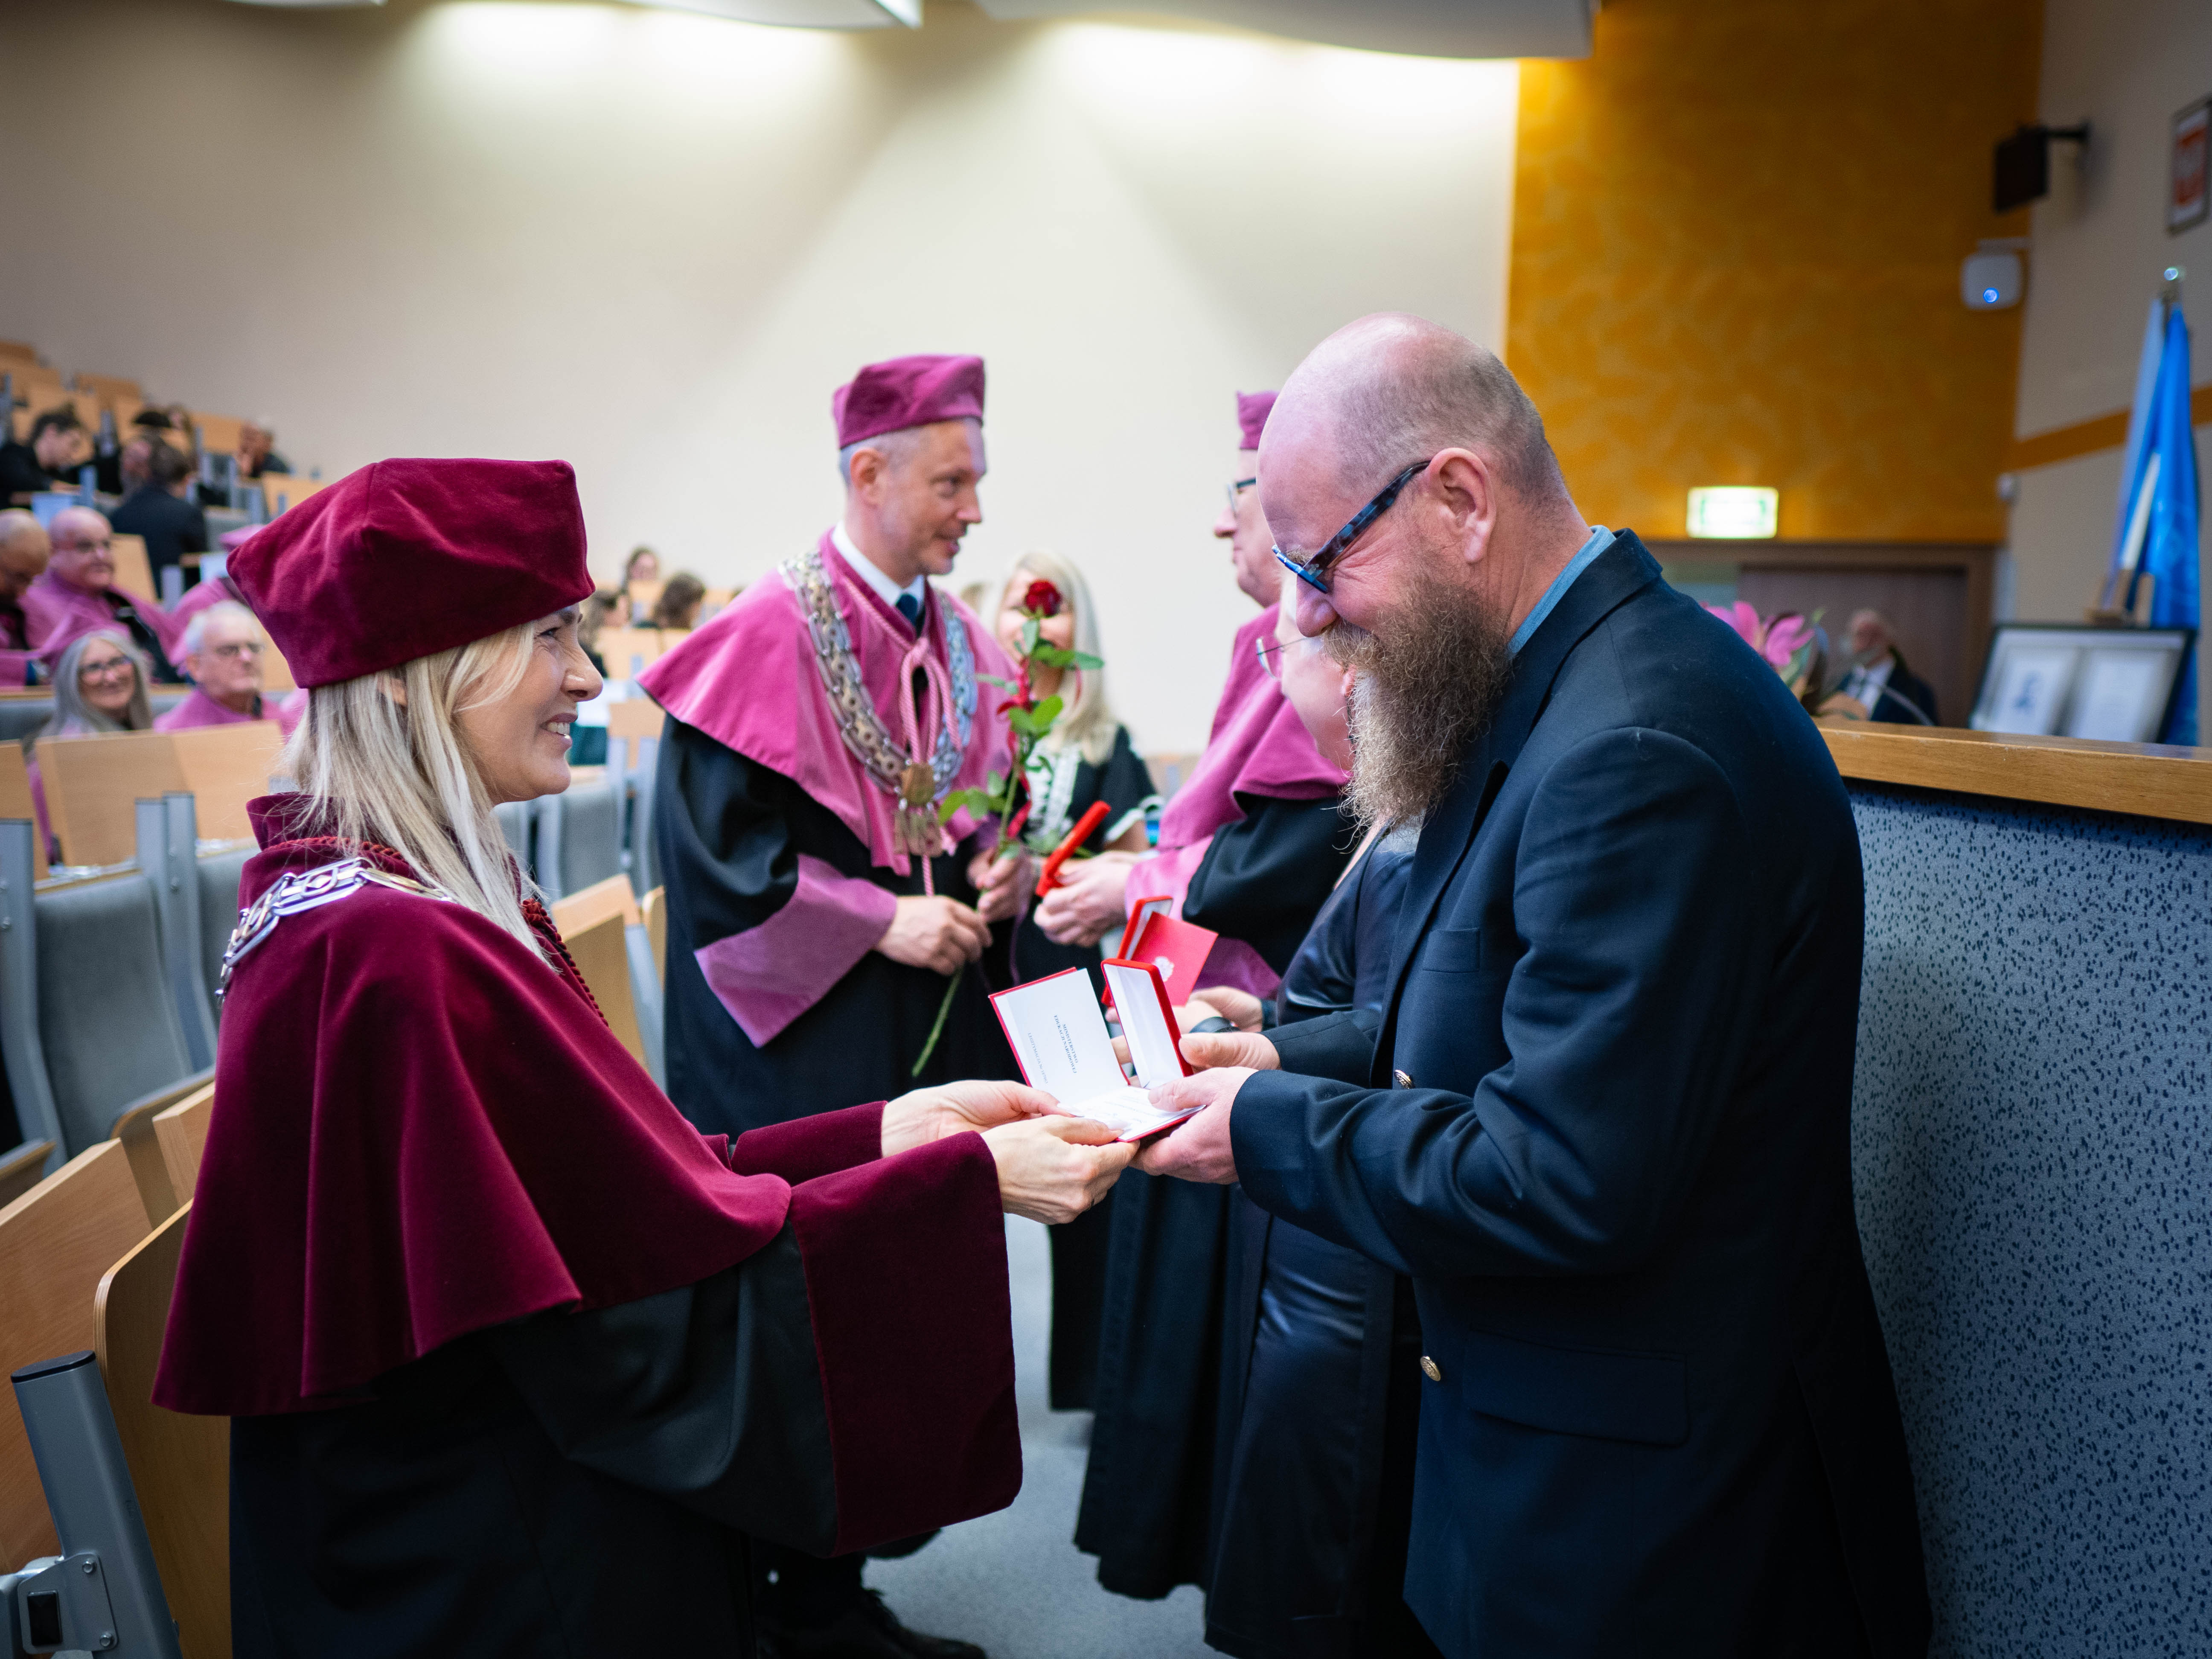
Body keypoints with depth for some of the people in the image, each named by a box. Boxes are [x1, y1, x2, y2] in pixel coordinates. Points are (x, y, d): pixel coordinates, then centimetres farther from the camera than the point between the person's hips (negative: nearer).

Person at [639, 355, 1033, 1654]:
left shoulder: (966, 643, 9)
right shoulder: (769, 637, -12)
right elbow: (712, 840, -16)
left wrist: (1003, 873, -3)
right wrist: (881, 921, -17)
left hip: (936, 1030, 7)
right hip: (804, 1052, -7)